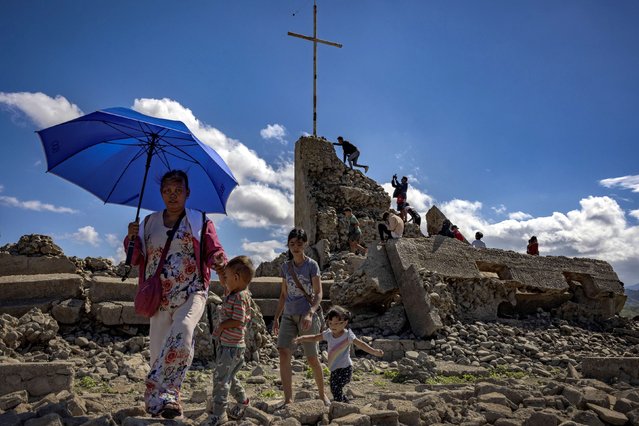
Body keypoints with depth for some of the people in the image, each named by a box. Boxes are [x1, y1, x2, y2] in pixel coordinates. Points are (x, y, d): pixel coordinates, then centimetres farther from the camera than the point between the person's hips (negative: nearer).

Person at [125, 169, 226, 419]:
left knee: (183, 332, -30)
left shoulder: (200, 221, 6)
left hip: (191, 293, -3)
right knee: (158, 350, 3)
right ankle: (160, 399, 21)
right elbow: (137, 260, 17)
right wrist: (132, 238, -2)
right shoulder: (149, 223, 14)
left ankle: (163, 396, -25)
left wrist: (219, 262, -21)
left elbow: (214, 252, 2)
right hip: (159, 298, 3)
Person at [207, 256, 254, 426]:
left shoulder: (240, 298, -23)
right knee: (228, 376, 22)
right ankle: (242, 400, 39)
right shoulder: (231, 292, 7)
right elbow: (223, 282, 25)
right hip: (227, 344, 10)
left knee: (220, 377, -5)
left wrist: (221, 326, -14)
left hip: (232, 346, -10)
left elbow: (237, 321, -26)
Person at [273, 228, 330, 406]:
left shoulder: (312, 265, -4)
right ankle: (288, 399, -5)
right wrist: (276, 318, 11)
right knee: (283, 353, -13)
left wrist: (310, 313, -24)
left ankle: (322, 394, 26)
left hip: (306, 316, -4)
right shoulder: (286, 266, 9)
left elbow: (318, 293, -9)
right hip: (288, 316, 4)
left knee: (312, 358, 4)